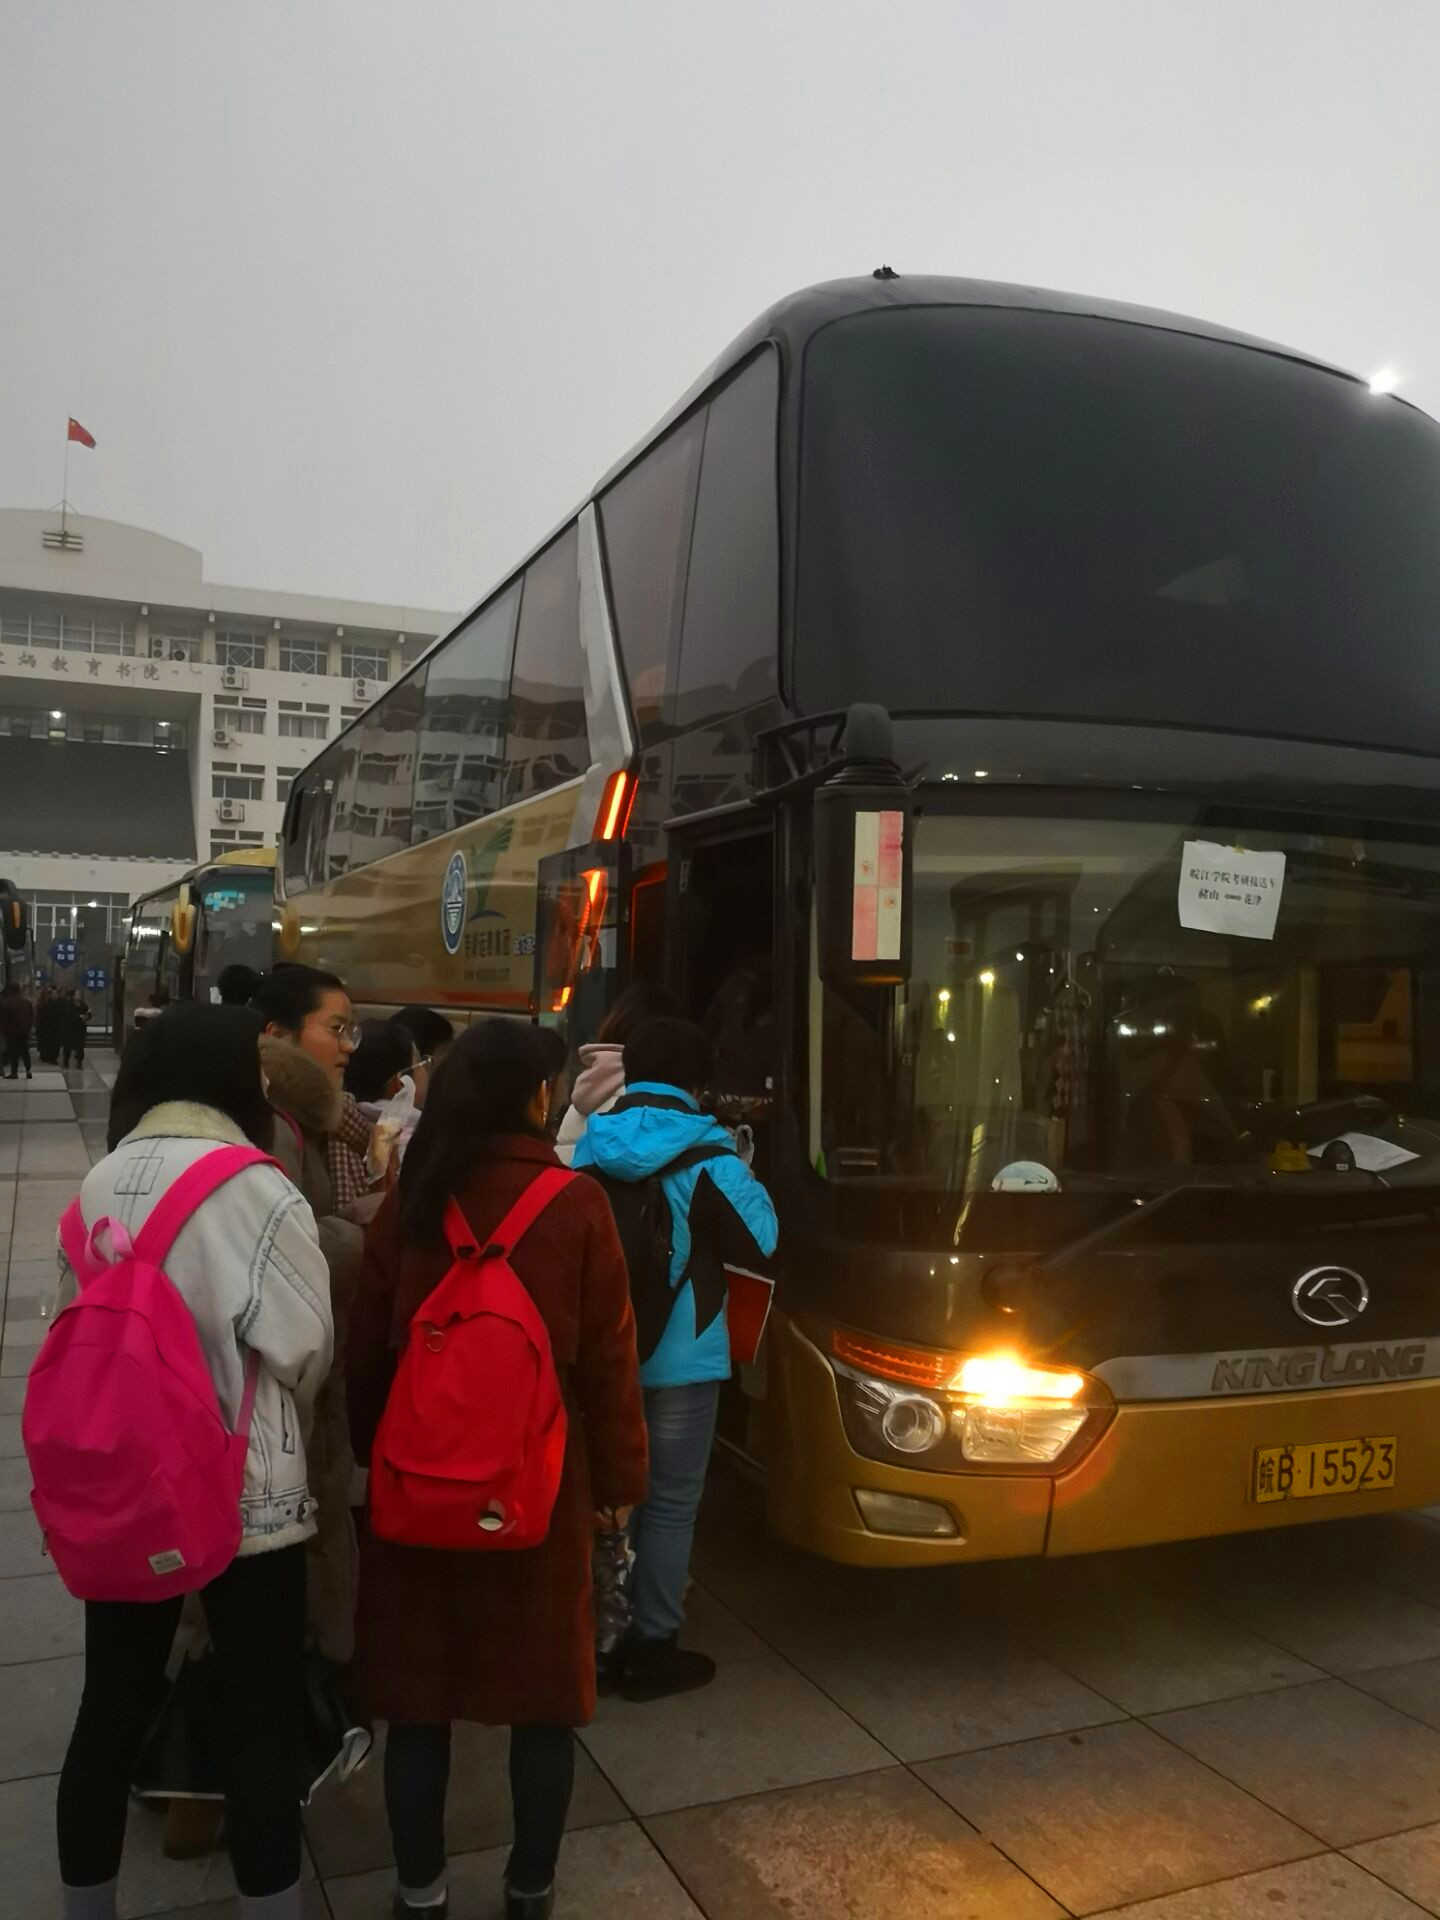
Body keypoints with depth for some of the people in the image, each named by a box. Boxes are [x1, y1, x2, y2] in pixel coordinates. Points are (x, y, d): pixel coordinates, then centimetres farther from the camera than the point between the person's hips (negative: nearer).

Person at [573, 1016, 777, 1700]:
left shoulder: (588, 1144, 0)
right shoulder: (705, 1156, -14)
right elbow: (758, 1242, -5)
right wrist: (745, 1178, 9)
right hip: (678, 1357, -5)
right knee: (670, 1502, 7)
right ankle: (651, 1648, 16)